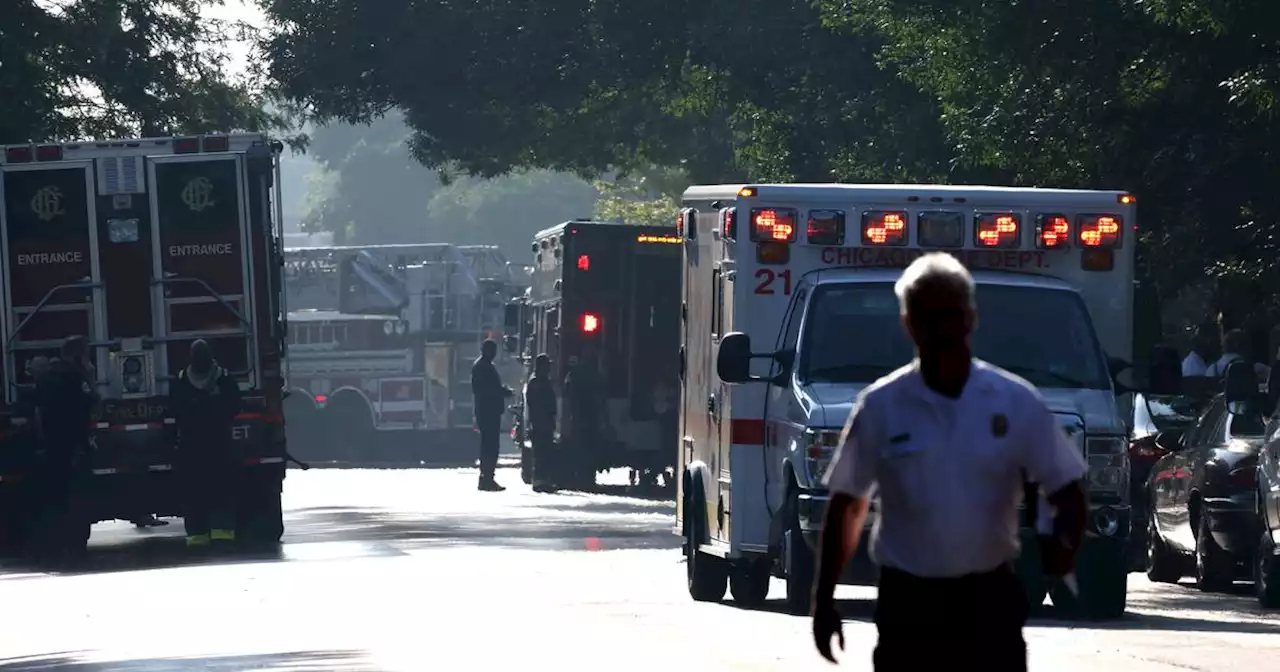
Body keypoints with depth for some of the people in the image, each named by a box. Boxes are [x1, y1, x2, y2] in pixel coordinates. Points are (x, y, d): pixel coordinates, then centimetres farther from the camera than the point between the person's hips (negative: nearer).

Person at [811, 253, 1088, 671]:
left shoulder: (1018, 402, -1)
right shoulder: (880, 407, -1)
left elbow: (1067, 490, 1)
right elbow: (846, 505, 7)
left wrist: (1064, 542, -21)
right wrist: (824, 599, 4)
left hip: (989, 598, 0)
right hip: (908, 602, 0)